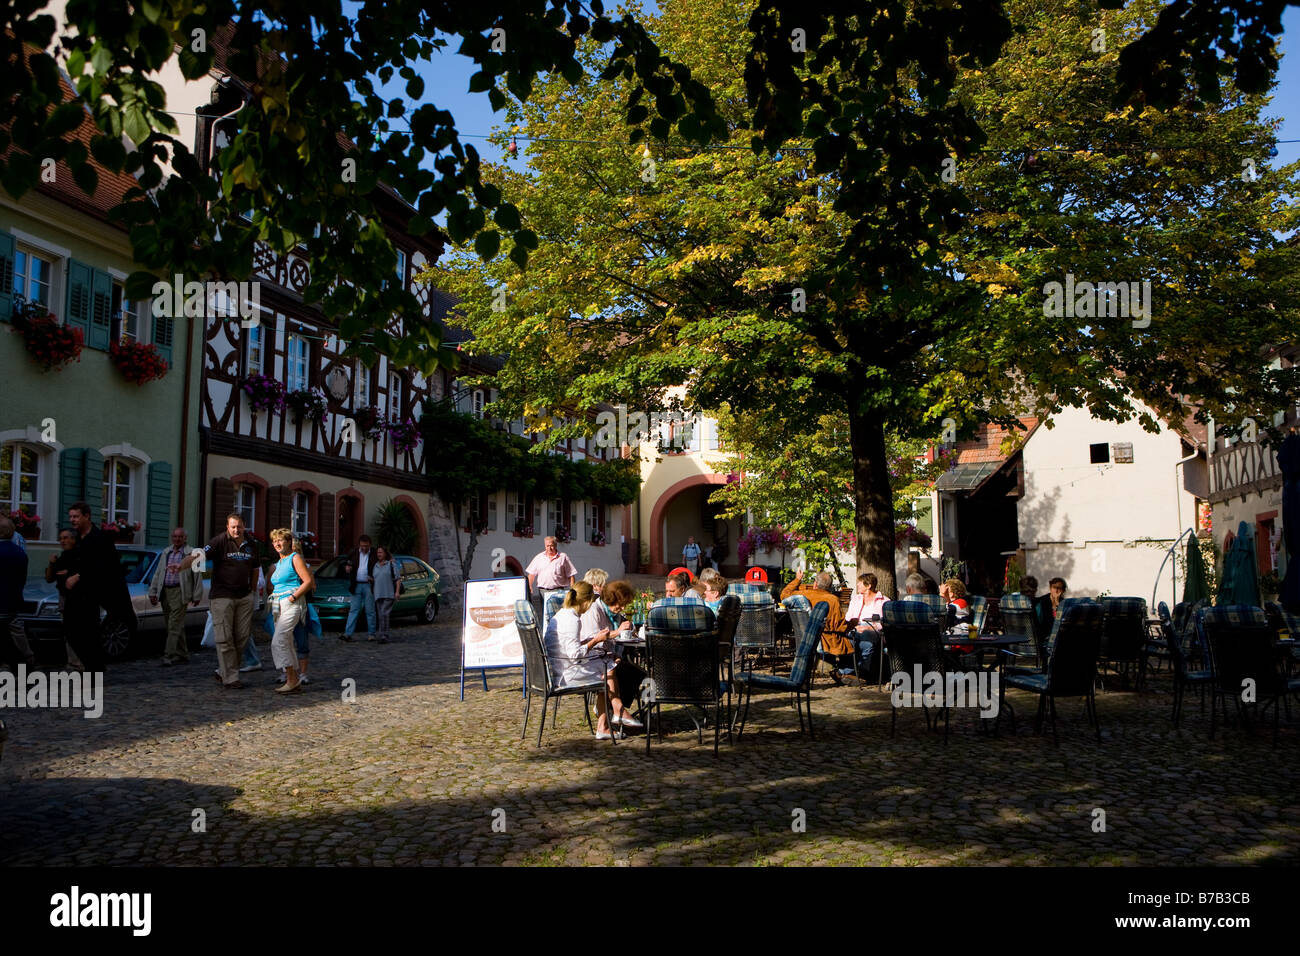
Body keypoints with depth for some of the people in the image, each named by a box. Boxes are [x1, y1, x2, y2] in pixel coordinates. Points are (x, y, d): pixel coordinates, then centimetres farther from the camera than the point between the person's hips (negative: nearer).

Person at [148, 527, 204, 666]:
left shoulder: (190, 553, -1)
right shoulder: (165, 553, 16)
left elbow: (197, 575, -2)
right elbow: (158, 574, 19)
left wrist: (197, 596, -5)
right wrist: (153, 592, 12)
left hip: (179, 592, -6)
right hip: (165, 592, 6)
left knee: (174, 625, -10)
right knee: (176, 626, 12)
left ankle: (168, 656, -9)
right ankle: (182, 655, 19)